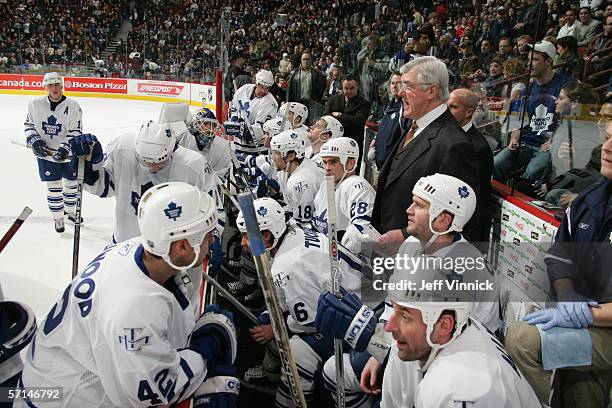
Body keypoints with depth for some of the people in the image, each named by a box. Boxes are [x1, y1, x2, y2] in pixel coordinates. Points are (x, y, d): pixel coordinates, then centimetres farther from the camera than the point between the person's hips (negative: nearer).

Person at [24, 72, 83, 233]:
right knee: (53, 188, 1)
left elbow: (75, 132, -13)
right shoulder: (35, 104, -4)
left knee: (71, 184, 15)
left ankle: (70, 211, 39)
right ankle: (58, 218, 18)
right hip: (46, 153, 0)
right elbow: (28, 124, 10)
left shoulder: (73, 106, -11)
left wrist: (65, 148, -24)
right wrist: (33, 140, -6)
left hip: (69, 154, 0)